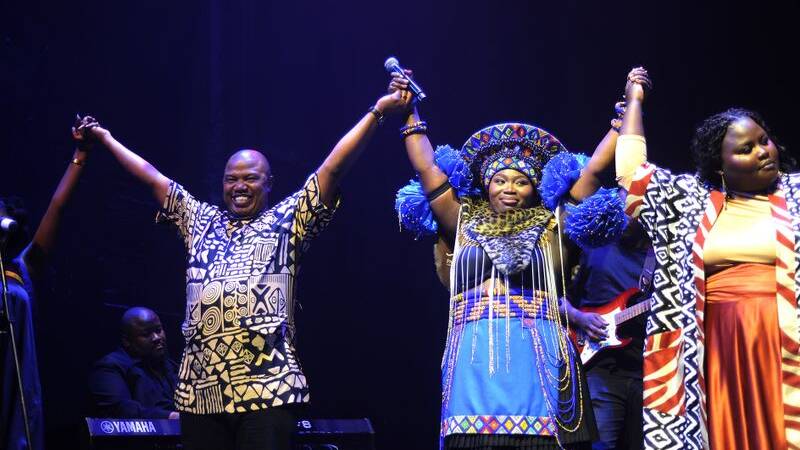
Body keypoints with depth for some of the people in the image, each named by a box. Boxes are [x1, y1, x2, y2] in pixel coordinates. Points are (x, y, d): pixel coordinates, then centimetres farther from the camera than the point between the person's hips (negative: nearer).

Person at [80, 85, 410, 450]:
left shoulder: (286, 220, 9)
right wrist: (105, 139, 29)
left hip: (266, 389, -4)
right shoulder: (201, 221, 21)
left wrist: (377, 111, -4)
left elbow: (333, 167, 2)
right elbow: (151, 177, 26)